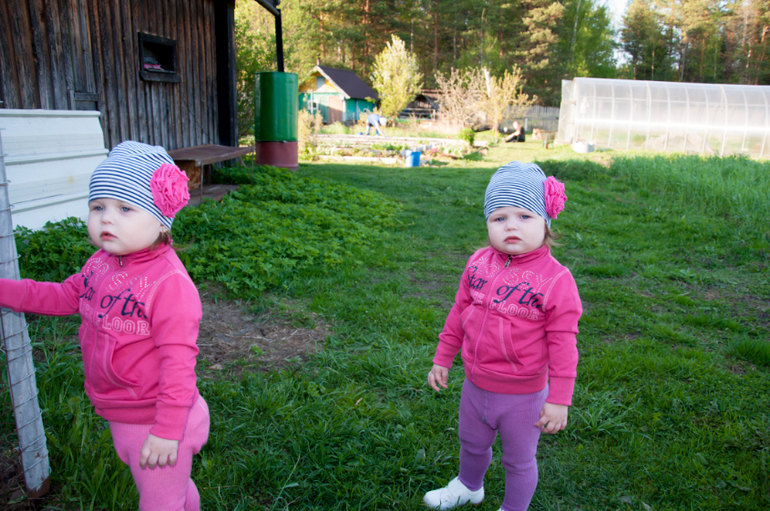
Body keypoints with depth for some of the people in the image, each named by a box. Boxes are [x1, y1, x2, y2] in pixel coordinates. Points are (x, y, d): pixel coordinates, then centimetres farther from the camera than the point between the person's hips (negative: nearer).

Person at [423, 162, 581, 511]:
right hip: (476, 386, 5)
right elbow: (459, 312, 5)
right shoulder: (478, 264, -7)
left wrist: (559, 399, -15)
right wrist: (442, 359, 11)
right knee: (472, 444, 30)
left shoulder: (556, 279, -21)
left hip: (523, 397, -5)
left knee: (519, 461, 19)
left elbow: (563, 342, -17)